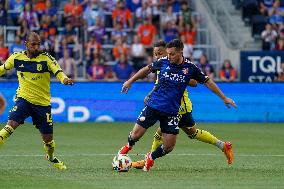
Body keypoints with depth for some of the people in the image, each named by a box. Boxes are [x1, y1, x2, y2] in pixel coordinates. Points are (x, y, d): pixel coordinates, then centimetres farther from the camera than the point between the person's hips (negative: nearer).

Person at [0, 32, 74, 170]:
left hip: (43, 102, 0)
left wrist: (65, 79, -43)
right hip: (23, 98, 0)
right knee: (12, 124, -27)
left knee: (48, 137, 9)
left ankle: (51, 157, 38)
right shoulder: (16, 57, -1)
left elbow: (58, 72, -22)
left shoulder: (46, 59, -9)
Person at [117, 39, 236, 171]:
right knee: (135, 135, -3)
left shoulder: (190, 68, -6)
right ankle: (128, 146, 34)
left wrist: (224, 98, 7)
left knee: (169, 146, -5)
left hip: (171, 112, 0)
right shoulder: (163, 62, -5)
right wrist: (130, 81, 16)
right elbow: (147, 69, 13)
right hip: (153, 106, 0)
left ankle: (151, 158, 25)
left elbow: (207, 82, 4)